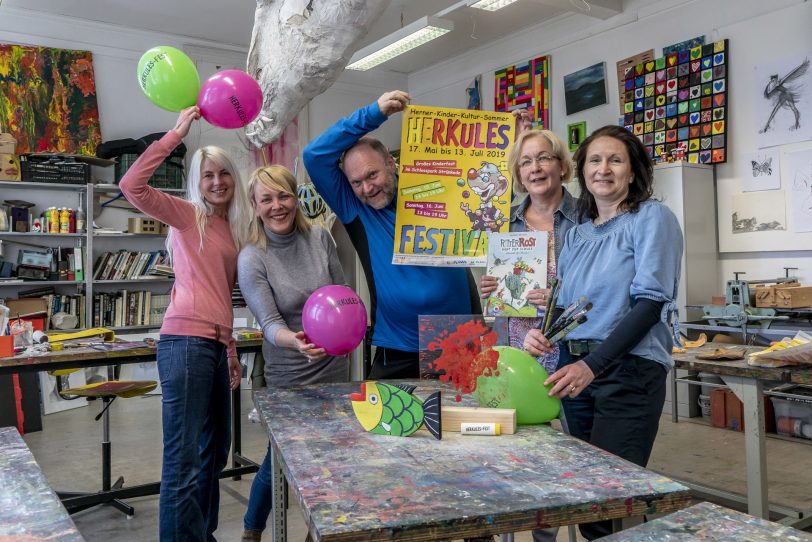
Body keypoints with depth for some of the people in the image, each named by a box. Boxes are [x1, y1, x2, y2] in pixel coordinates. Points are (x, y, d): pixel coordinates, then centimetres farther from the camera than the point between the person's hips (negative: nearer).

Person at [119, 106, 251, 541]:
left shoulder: (232, 230, 19)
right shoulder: (186, 215, 2)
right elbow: (131, 185, -15)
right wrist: (178, 132, -11)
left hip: (216, 345, 8)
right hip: (186, 342, -8)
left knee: (215, 451, 16)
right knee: (184, 461, -8)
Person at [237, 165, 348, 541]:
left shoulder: (320, 238, -4)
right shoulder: (251, 259, -13)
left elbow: (343, 296, 6)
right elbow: (270, 323, -22)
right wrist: (297, 342, -40)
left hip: (334, 367, 3)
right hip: (289, 376, -3)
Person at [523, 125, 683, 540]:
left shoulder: (652, 218, -5)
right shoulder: (576, 234, 13)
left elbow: (651, 302, -14)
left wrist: (592, 365, -23)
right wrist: (541, 332, -8)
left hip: (629, 370, -6)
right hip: (576, 370, 6)